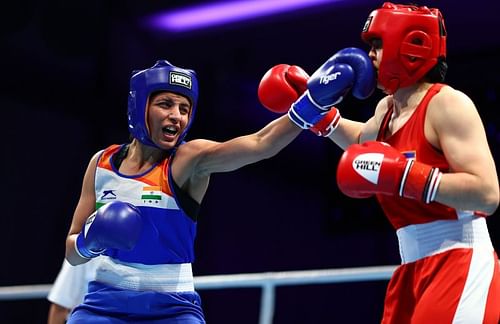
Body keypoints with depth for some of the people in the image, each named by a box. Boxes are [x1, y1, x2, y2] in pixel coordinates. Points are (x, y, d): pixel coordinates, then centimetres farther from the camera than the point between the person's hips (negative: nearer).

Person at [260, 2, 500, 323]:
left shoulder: (447, 103, -14)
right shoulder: (386, 109, 13)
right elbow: (361, 141, 39)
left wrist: (400, 174, -26)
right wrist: (315, 111, 26)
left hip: (460, 265, -8)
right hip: (415, 269, 9)